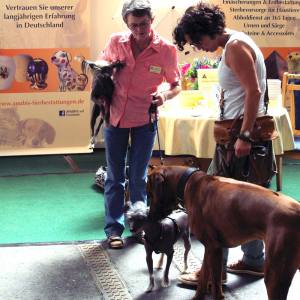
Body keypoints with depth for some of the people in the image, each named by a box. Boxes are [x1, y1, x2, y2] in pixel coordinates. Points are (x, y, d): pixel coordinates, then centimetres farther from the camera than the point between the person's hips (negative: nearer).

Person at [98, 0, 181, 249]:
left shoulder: (166, 49, -13)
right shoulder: (116, 42, -8)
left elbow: (176, 85, 0)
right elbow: (101, 66, 12)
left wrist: (165, 95, -22)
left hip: (144, 120, -2)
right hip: (115, 116, 2)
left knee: (138, 177, 8)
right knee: (115, 176, 8)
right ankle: (114, 228, 16)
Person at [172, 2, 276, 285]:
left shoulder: (235, 45, -14)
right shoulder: (233, 45, 15)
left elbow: (253, 91, -21)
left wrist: (244, 135, -24)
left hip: (240, 133, -10)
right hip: (240, 132, 10)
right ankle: (254, 260, 24)